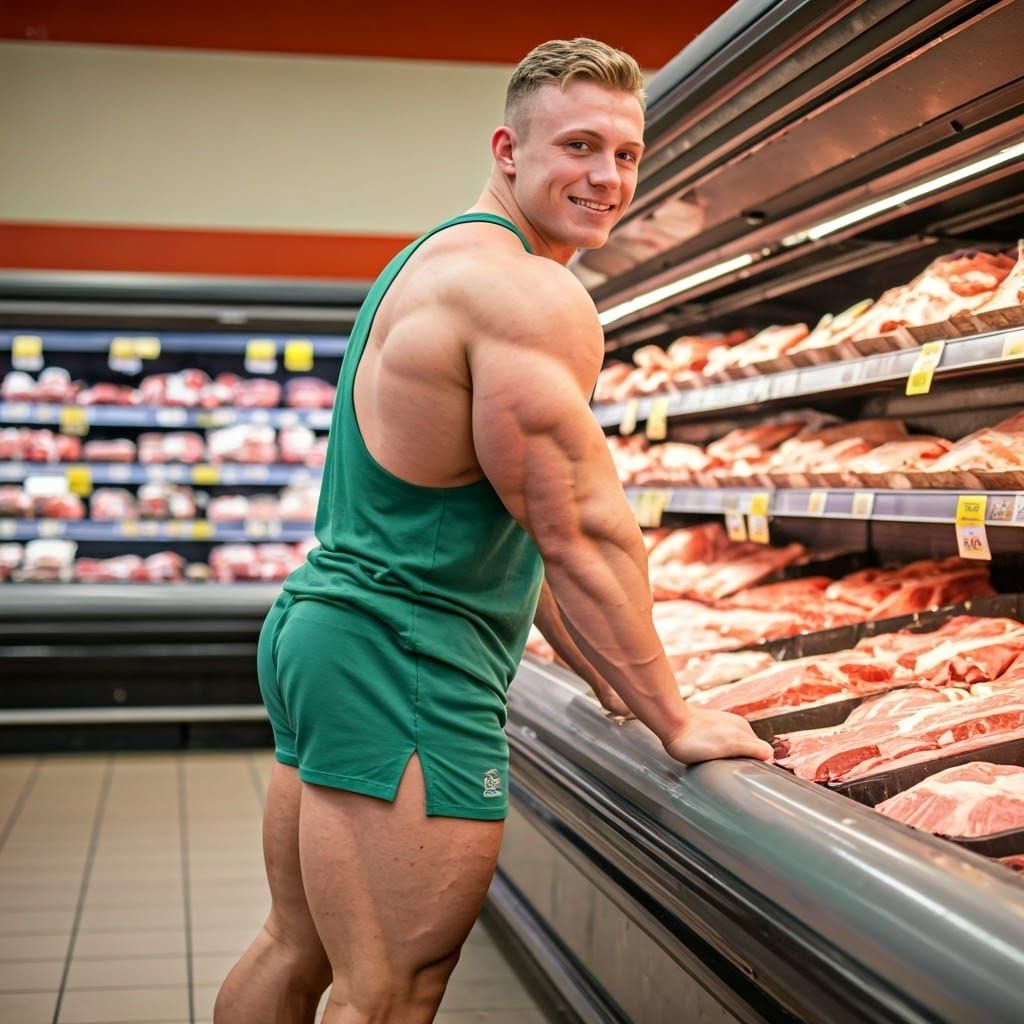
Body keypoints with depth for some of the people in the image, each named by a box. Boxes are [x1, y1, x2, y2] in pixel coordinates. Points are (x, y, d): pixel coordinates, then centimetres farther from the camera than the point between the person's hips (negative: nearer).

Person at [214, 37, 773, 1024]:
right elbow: (582, 531, -17)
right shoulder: (533, 295, -14)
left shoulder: (435, 261, 19)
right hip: (403, 658, -11)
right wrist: (673, 719, -7)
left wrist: (599, 672, 24)